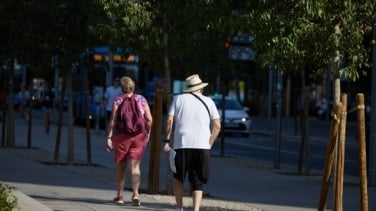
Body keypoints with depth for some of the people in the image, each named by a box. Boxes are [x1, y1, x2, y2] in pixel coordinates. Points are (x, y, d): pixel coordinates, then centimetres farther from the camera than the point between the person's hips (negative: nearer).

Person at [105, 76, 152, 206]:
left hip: (122, 136, -1)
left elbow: (113, 120, -9)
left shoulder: (118, 100, -3)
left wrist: (109, 137, -6)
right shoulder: (141, 99, 4)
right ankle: (135, 193, -20)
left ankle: (119, 196, 20)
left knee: (120, 167, 12)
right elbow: (149, 119, 0)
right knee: (135, 167, -1)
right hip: (139, 136, 1)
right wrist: (147, 134, 12)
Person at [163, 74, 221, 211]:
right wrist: (210, 144, 11)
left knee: (178, 177, 17)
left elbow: (169, 121, -1)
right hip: (202, 146, 0)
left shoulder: (178, 99, 10)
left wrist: (167, 141, 3)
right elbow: (217, 126, 6)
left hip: (182, 144, 0)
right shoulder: (208, 101, 12)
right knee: (197, 182, 4)